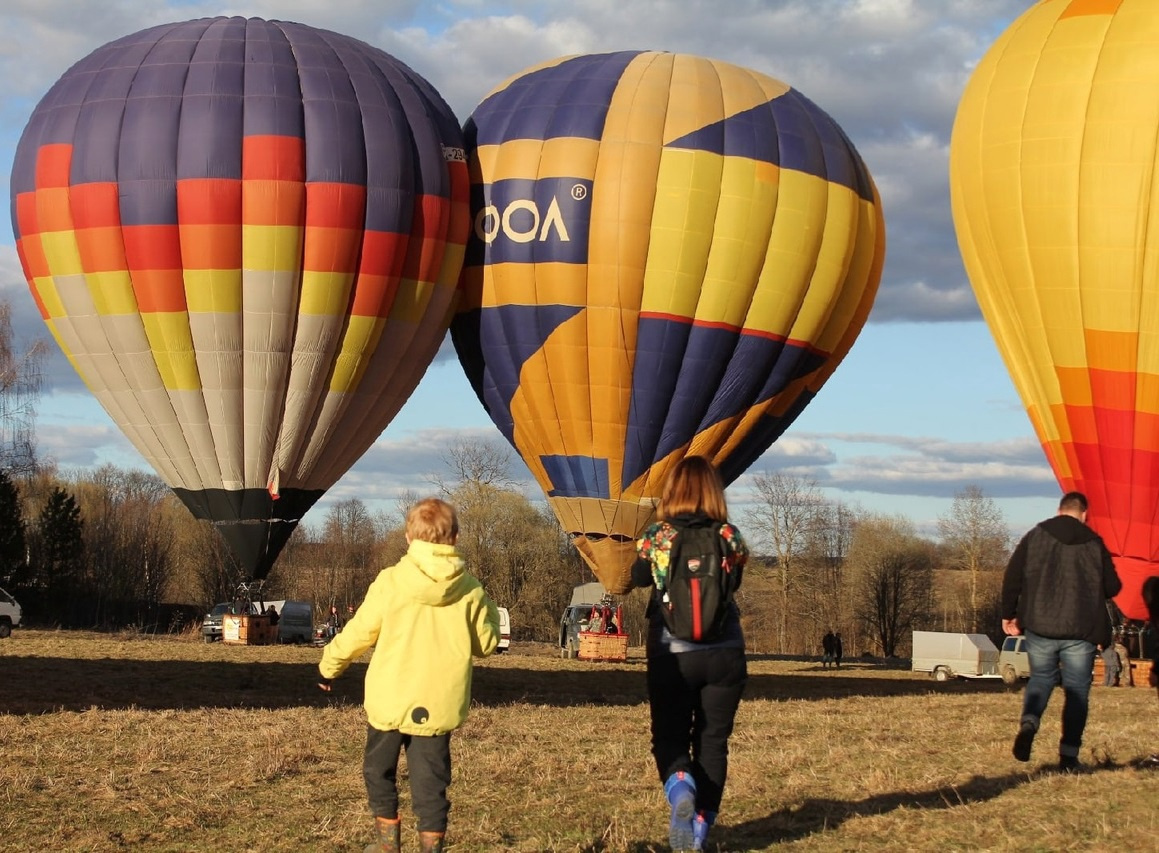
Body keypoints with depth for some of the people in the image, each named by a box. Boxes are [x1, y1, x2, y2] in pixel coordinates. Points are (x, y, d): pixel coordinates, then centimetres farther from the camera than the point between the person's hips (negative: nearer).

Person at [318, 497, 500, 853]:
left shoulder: (390, 582, -8)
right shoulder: (470, 589, -3)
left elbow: (359, 633, -2)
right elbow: (485, 643, 6)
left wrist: (329, 666, 14)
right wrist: (490, 611, 24)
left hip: (389, 700, -1)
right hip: (440, 704, 1)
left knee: (379, 770, 19)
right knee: (430, 781, 6)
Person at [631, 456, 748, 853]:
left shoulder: (655, 538, -6)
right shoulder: (730, 538, -4)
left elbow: (638, 578, 12)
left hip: (671, 655, -1)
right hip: (724, 655, 1)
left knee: (669, 737, 12)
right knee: (713, 742, 12)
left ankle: (680, 790, -19)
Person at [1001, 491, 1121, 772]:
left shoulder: (1036, 536, 2)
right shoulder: (1094, 543, 1)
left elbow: (1012, 577, -1)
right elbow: (1112, 587, 4)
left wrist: (1009, 615, 9)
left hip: (1040, 626, 1)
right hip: (1080, 631, -1)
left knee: (1041, 677, 19)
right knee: (1077, 690, 8)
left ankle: (1028, 724, -8)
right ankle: (1069, 754, 3)